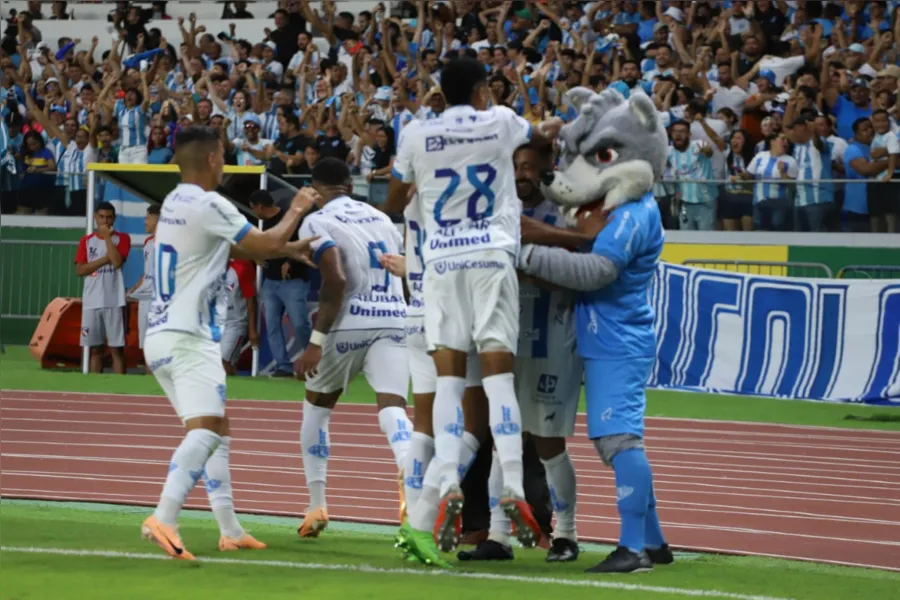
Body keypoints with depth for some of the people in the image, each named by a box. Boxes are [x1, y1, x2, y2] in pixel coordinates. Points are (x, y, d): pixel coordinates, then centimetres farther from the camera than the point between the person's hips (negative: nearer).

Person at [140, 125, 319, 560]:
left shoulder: (175, 203, 15)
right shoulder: (208, 205, -13)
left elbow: (240, 249, 26)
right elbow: (265, 244, -6)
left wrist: (287, 248, 23)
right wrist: (297, 211, 11)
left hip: (161, 336, 10)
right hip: (187, 338, -10)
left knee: (218, 430, 16)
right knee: (204, 430, -20)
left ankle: (230, 530, 17)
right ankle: (162, 519, -37)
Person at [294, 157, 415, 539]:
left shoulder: (318, 222, -1)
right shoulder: (381, 218, 19)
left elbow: (336, 281, -15)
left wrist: (317, 340, -15)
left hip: (349, 322, -4)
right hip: (394, 320, 4)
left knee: (316, 408, 18)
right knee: (392, 408, -9)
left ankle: (317, 505, 18)